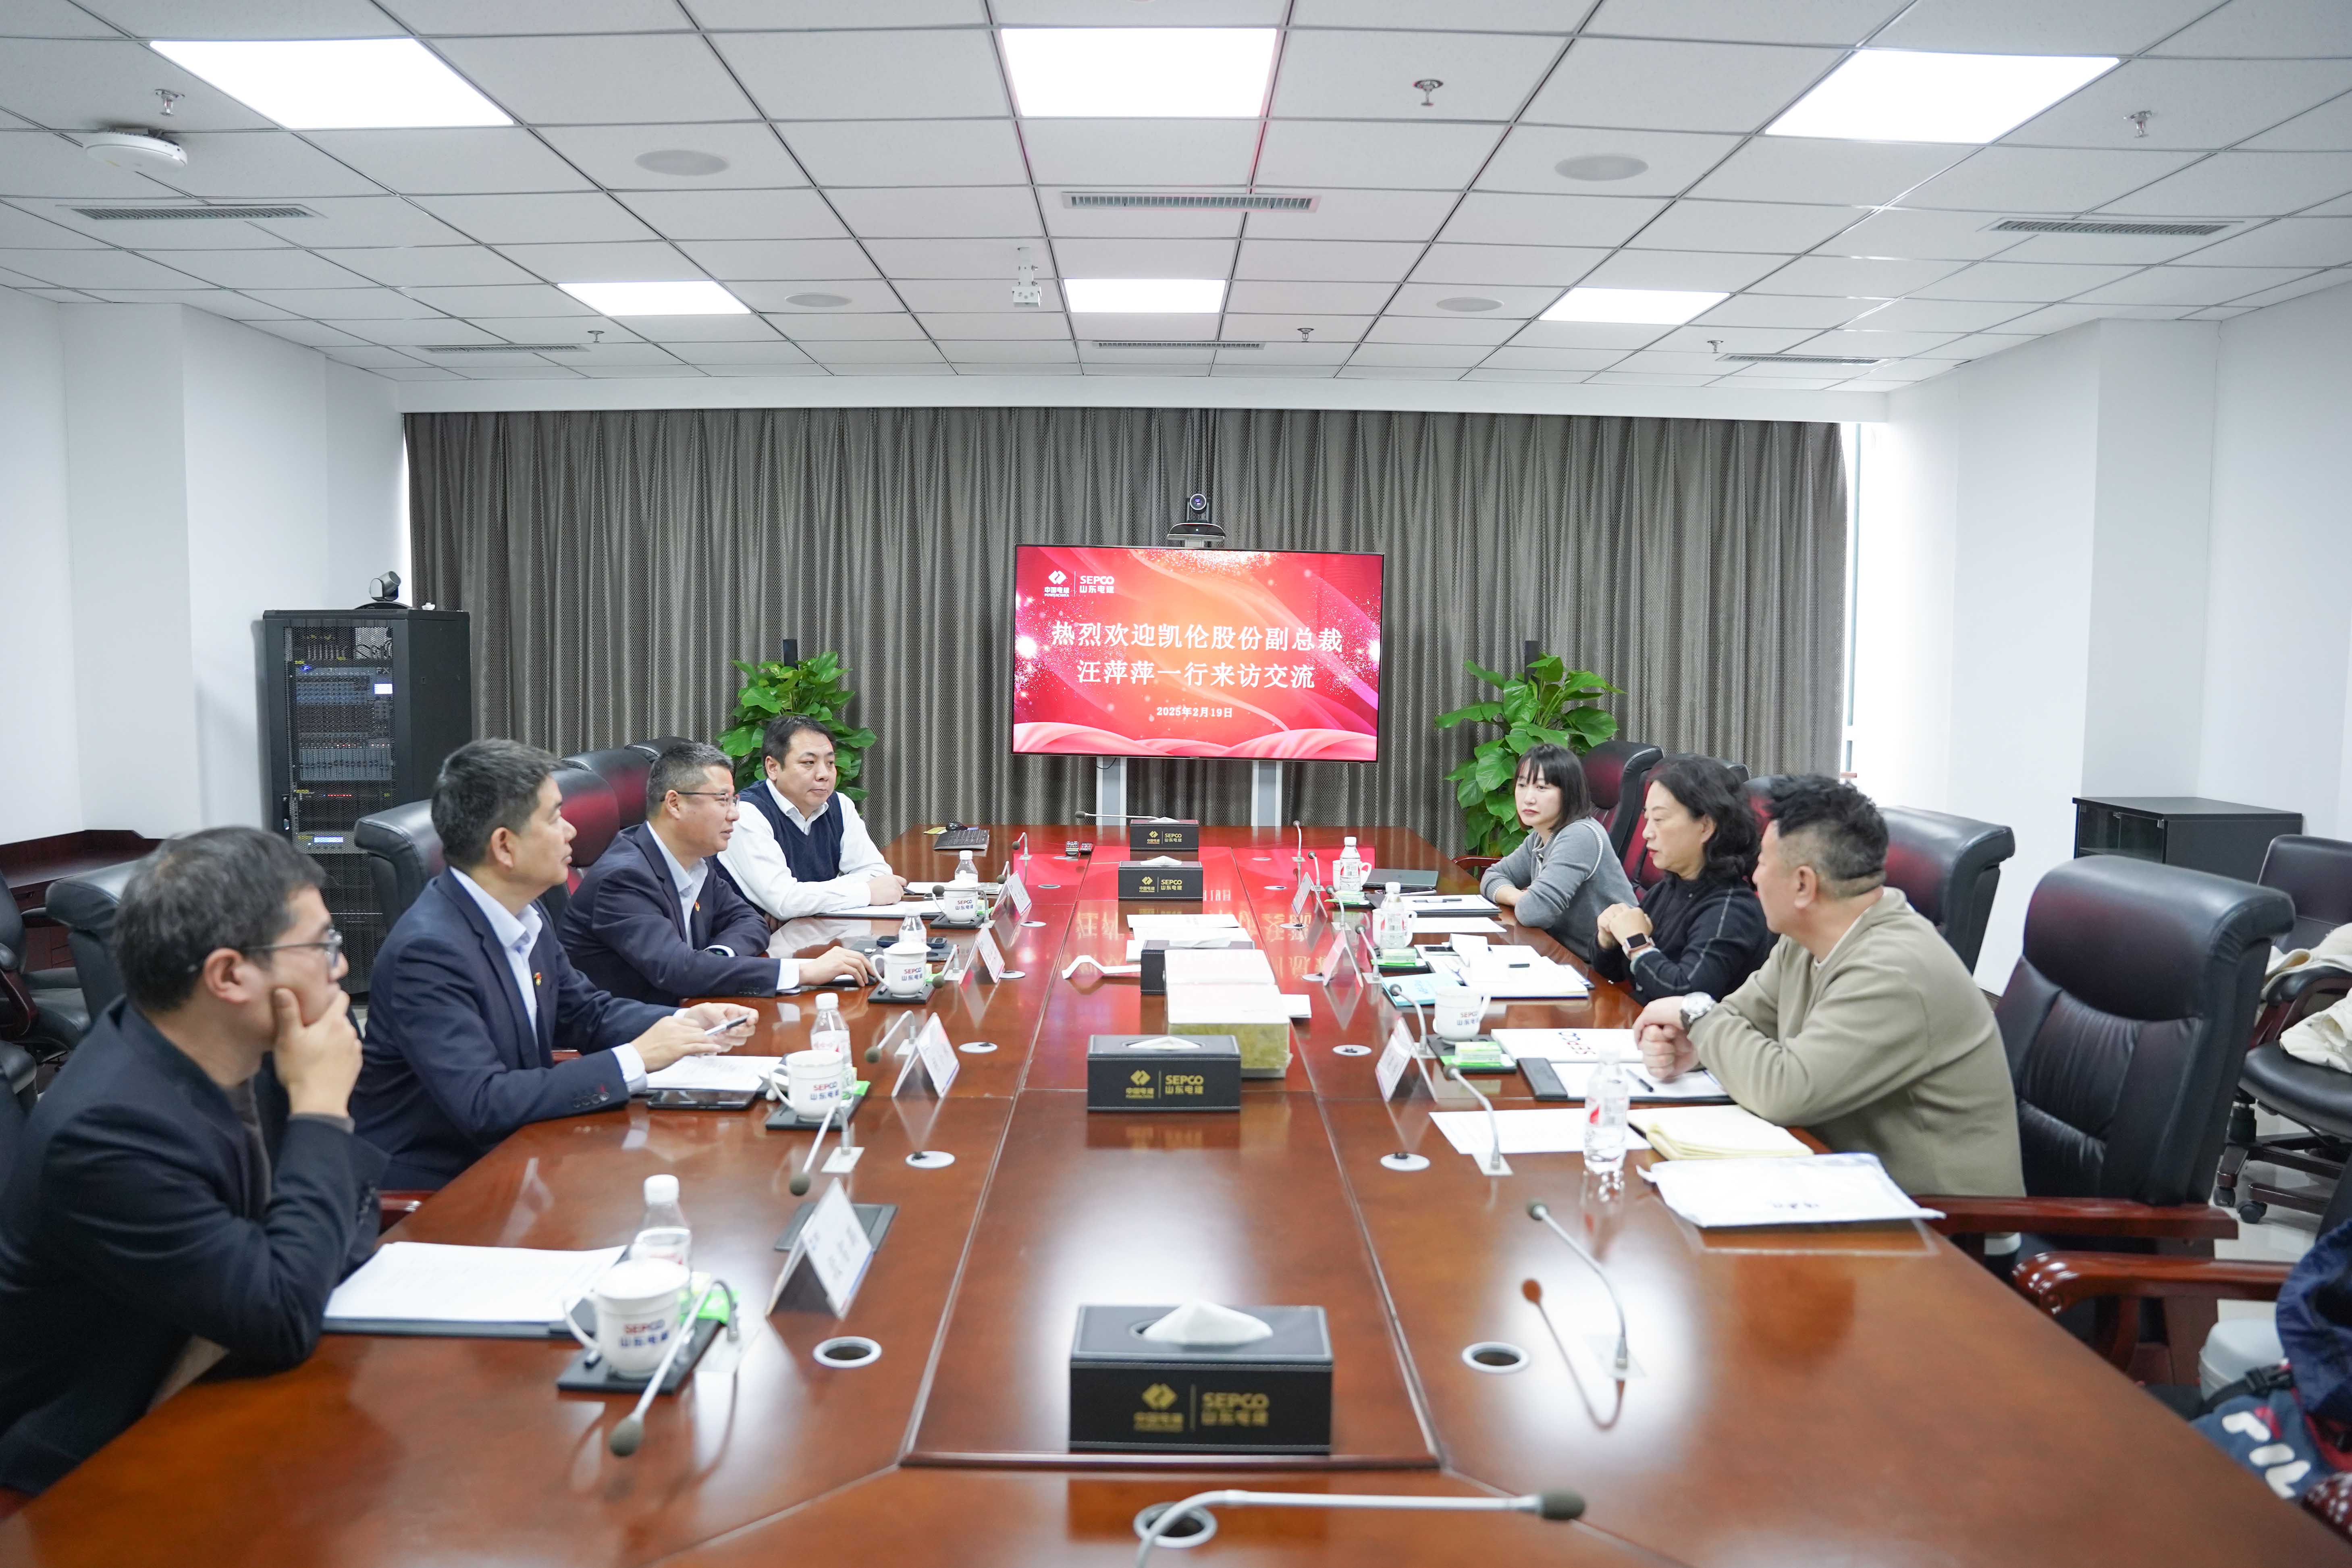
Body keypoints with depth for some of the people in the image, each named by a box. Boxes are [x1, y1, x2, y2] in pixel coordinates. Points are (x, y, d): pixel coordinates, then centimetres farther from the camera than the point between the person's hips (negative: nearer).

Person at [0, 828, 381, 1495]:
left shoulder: (236, 1053, -7)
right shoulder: (107, 1128, -29)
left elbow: (356, 1190, 4)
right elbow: (287, 1317, -28)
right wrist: (321, 1107, -22)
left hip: (208, 1395, 7)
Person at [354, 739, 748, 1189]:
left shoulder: (524, 916, 1)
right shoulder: (429, 950, -23)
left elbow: (586, 1013, 14)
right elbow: (482, 1104, -28)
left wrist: (685, 1023, -4)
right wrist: (636, 1060, -26)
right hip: (431, 1185, -7)